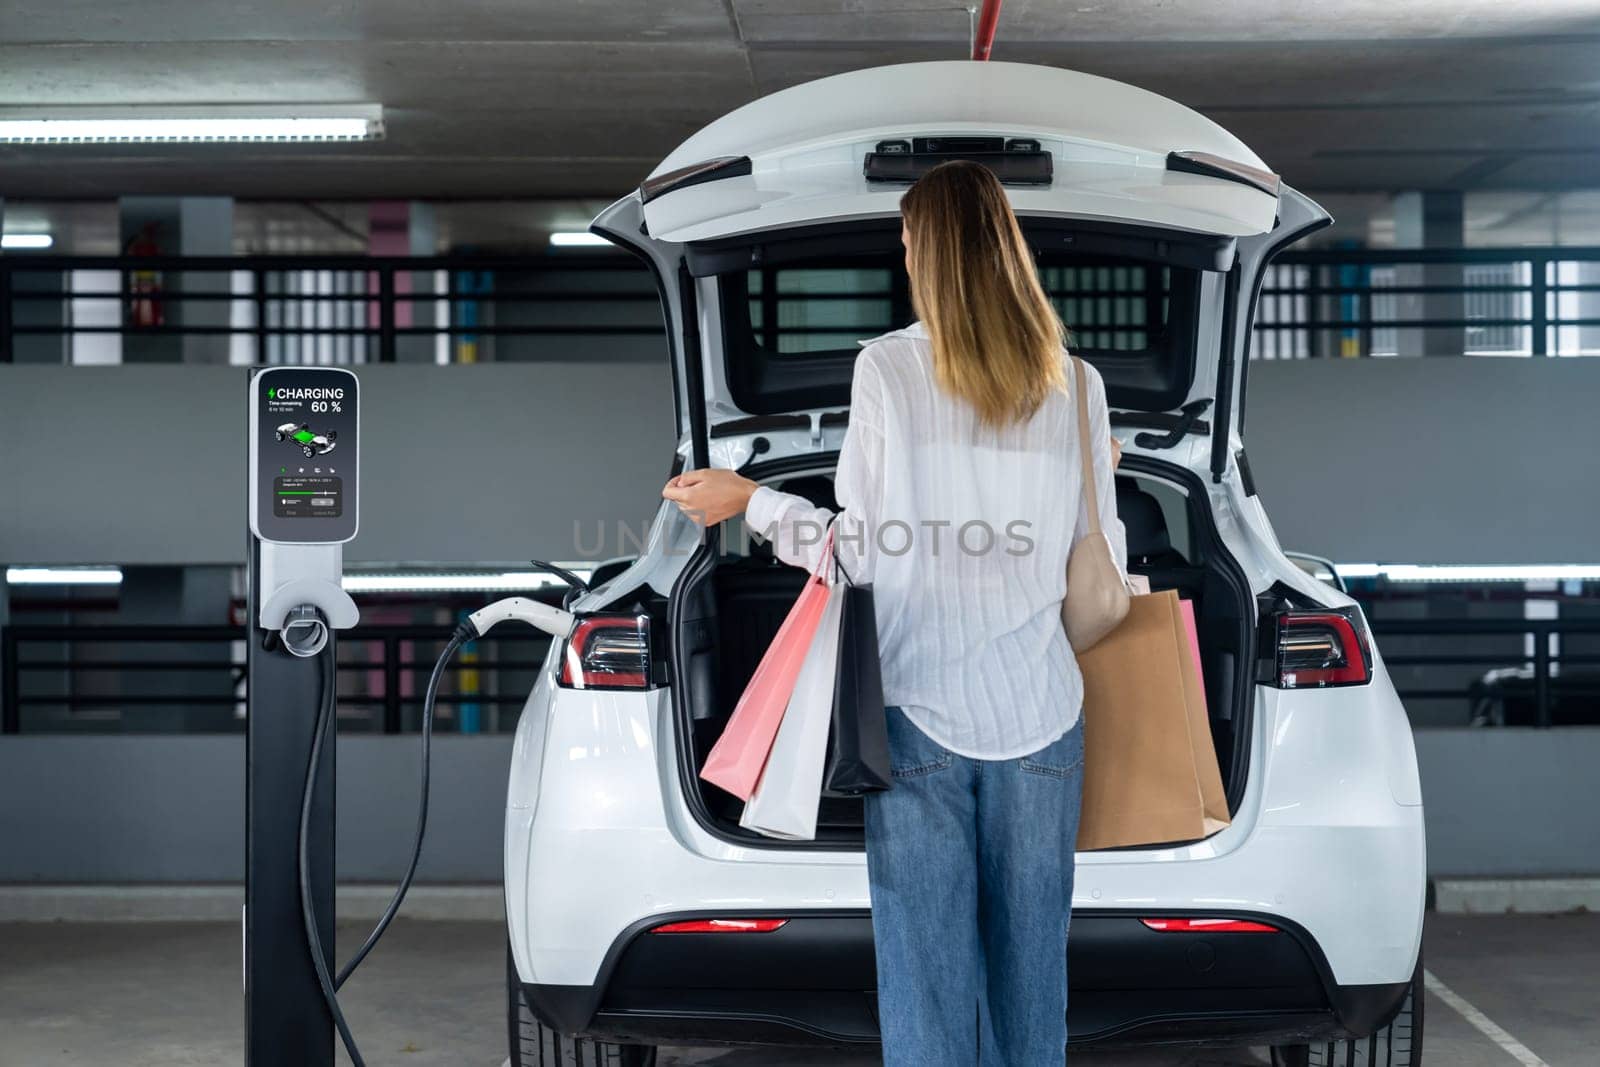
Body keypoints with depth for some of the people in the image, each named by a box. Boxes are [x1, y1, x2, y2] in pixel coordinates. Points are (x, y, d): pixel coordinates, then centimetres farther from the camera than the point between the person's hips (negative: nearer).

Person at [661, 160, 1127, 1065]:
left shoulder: (888, 369, -5)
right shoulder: (1075, 383, 2)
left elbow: (864, 553, -3)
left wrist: (748, 500, 11)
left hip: (923, 708, -2)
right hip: (1041, 713, 2)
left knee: (930, 975, 3)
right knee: (1032, 968, 10)